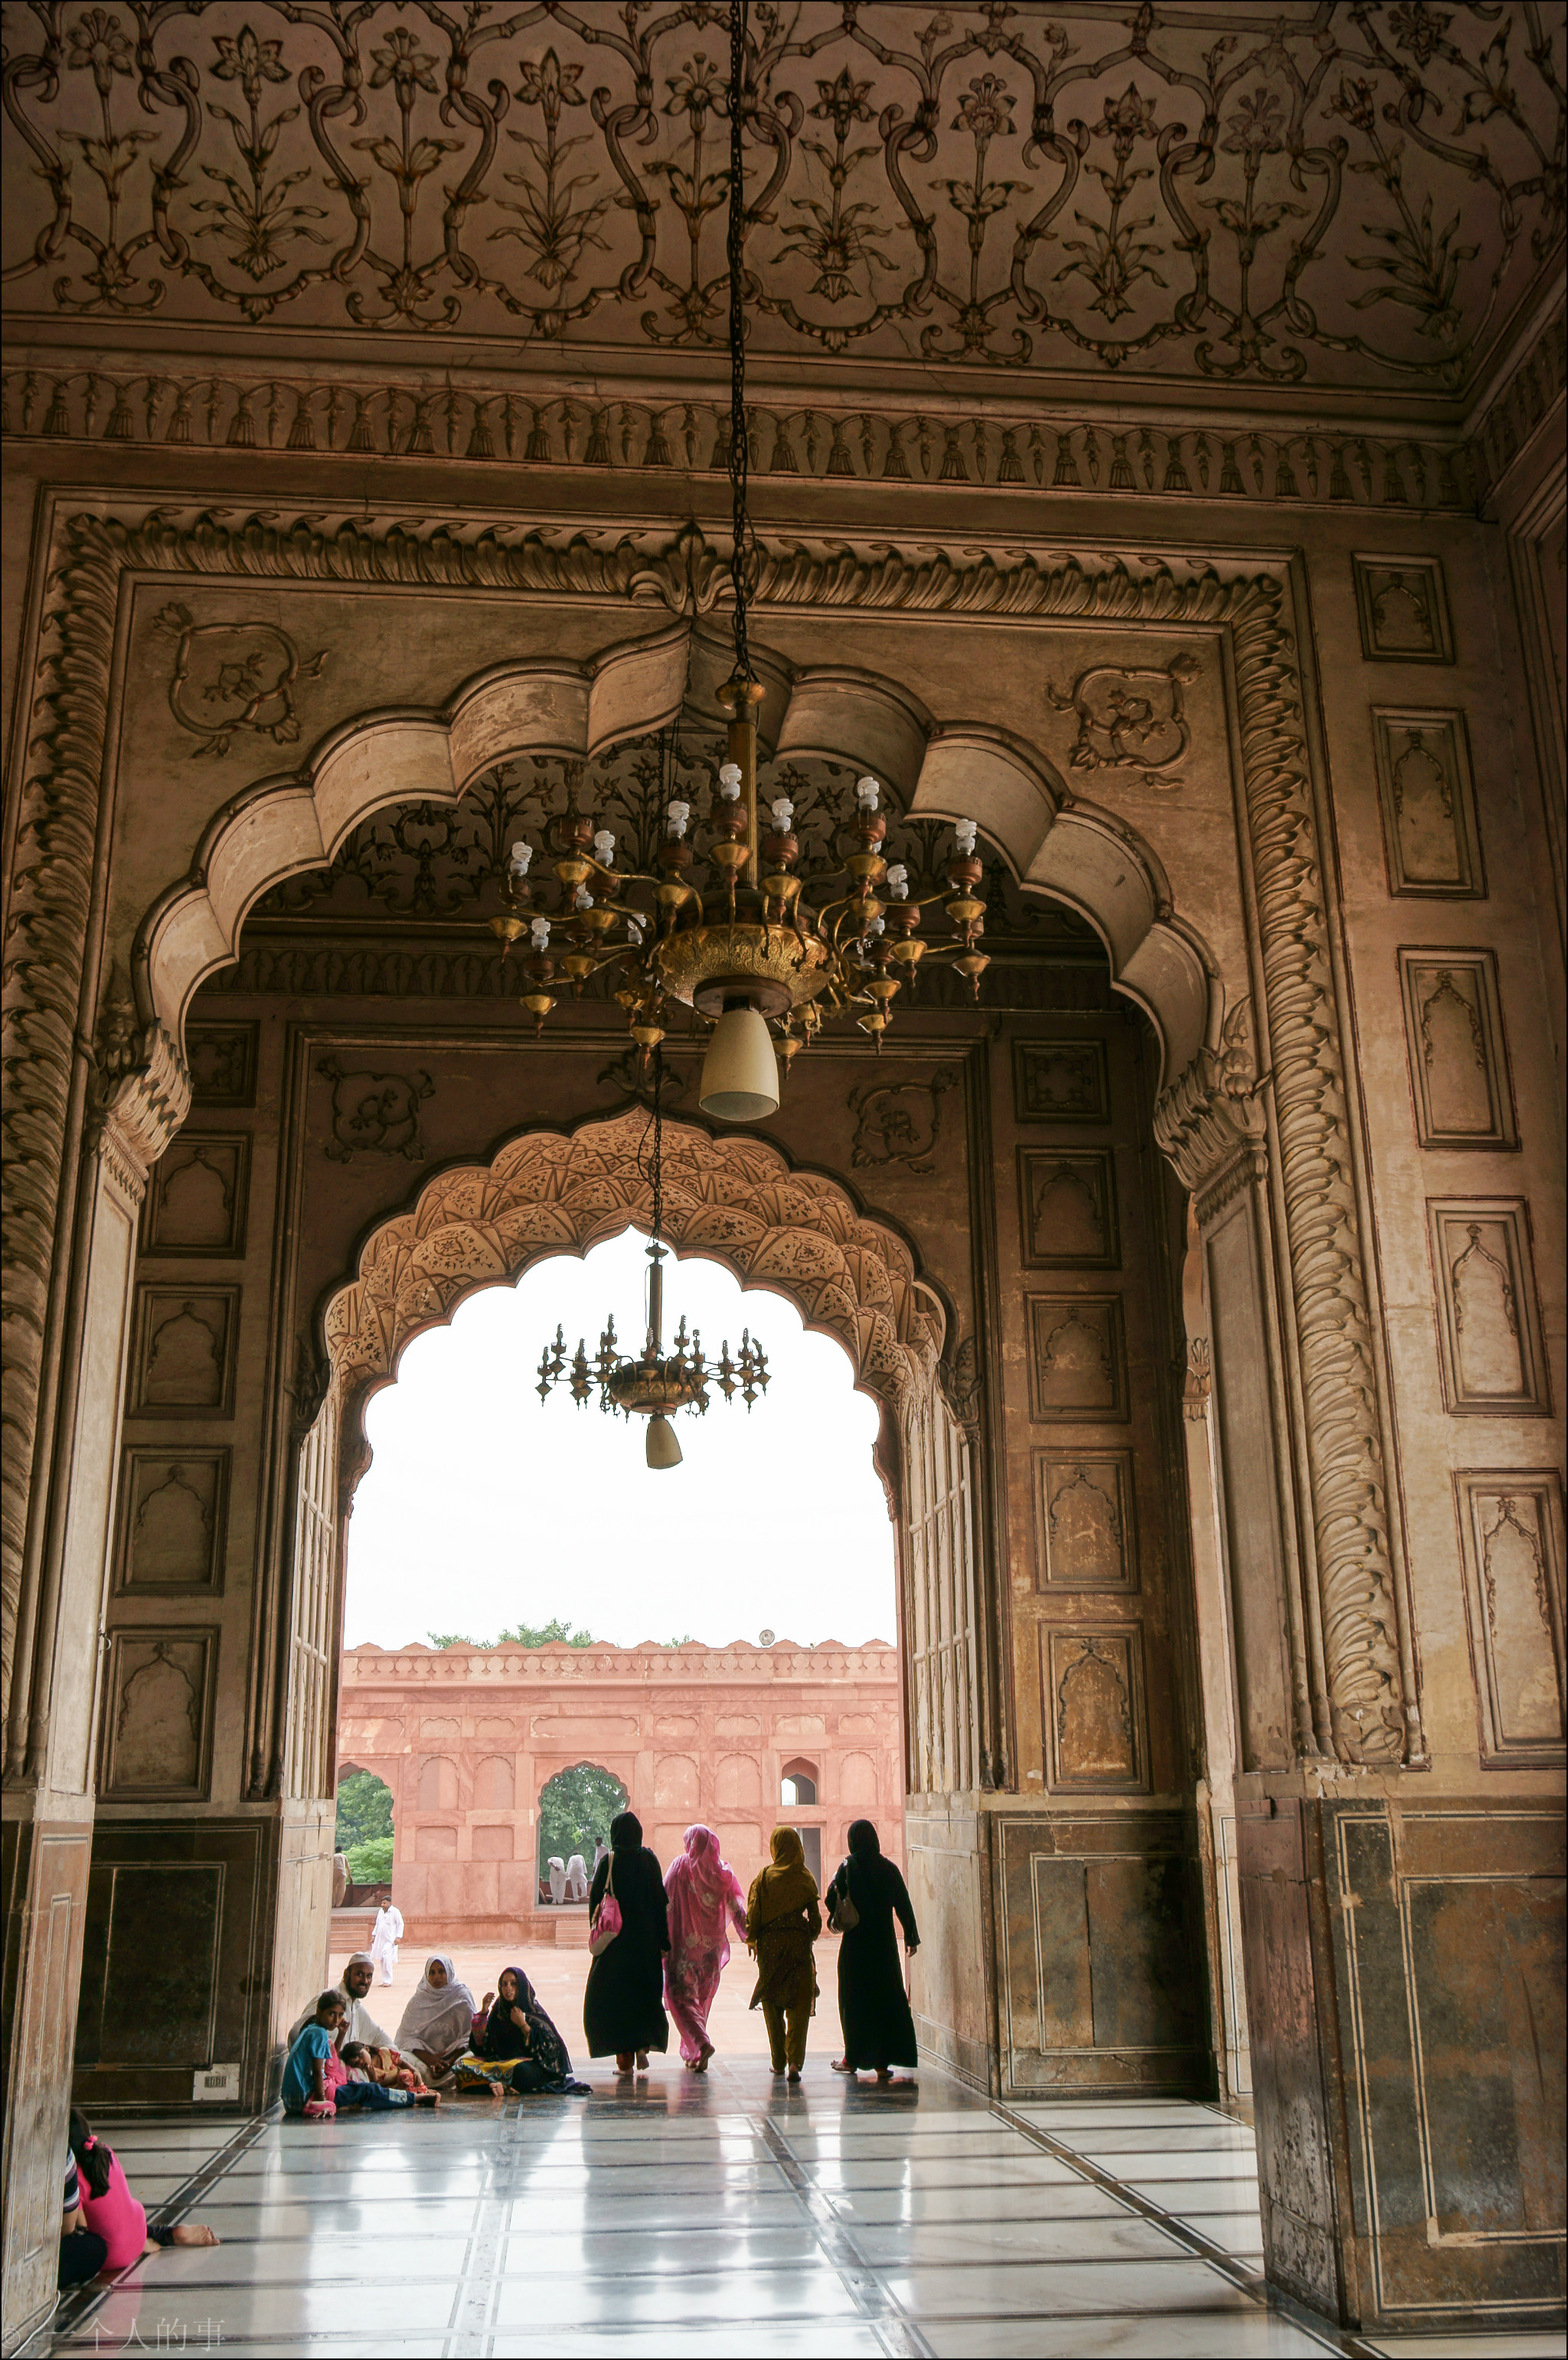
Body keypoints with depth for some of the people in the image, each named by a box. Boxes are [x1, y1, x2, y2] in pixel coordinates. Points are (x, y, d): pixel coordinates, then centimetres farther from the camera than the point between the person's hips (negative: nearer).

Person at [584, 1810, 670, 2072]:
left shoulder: (608, 1862, -7)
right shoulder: (649, 1860, -1)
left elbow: (595, 1900, -7)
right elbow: (661, 1901, 0)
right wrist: (663, 1942, 4)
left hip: (615, 1939, -2)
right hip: (645, 1940, 2)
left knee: (613, 1995, 8)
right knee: (644, 1992, 16)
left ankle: (625, 2059, 4)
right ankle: (643, 2045, -2)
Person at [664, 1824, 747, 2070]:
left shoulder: (680, 1865, -6)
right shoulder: (723, 1870, 3)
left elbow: (665, 1902, -7)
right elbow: (738, 1908, 0)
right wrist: (749, 1936, 2)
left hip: (685, 1942, -4)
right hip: (713, 1944, 4)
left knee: (682, 1994, 1)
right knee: (703, 1996, 15)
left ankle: (701, 2042, -21)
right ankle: (696, 2058, 18)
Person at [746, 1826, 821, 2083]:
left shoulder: (764, 1877, -5)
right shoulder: (805, 1878, -2)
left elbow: (753, 1914, -4)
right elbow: (815, 1917, 0)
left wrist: (751, 1940, 10)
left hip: (769, 1945, 0)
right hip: (799, 1945, 0)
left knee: (772, 2005, 14)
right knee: (799, 2007, 2)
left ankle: (779, 2062, 18)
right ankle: (794, 2060, -13)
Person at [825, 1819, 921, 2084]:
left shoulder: (848, 1867, -8)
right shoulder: (889, 1868, -2)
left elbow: (831, 1900, -10)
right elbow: (904, 1905, 2)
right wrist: (912, 1937, 11)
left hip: (855, 1943, -2)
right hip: (884, 1942, 2)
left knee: (855, 2000, 10)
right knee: (887, 1999, 7)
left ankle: (853, 2058, 16)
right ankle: (883, 2062, 5)